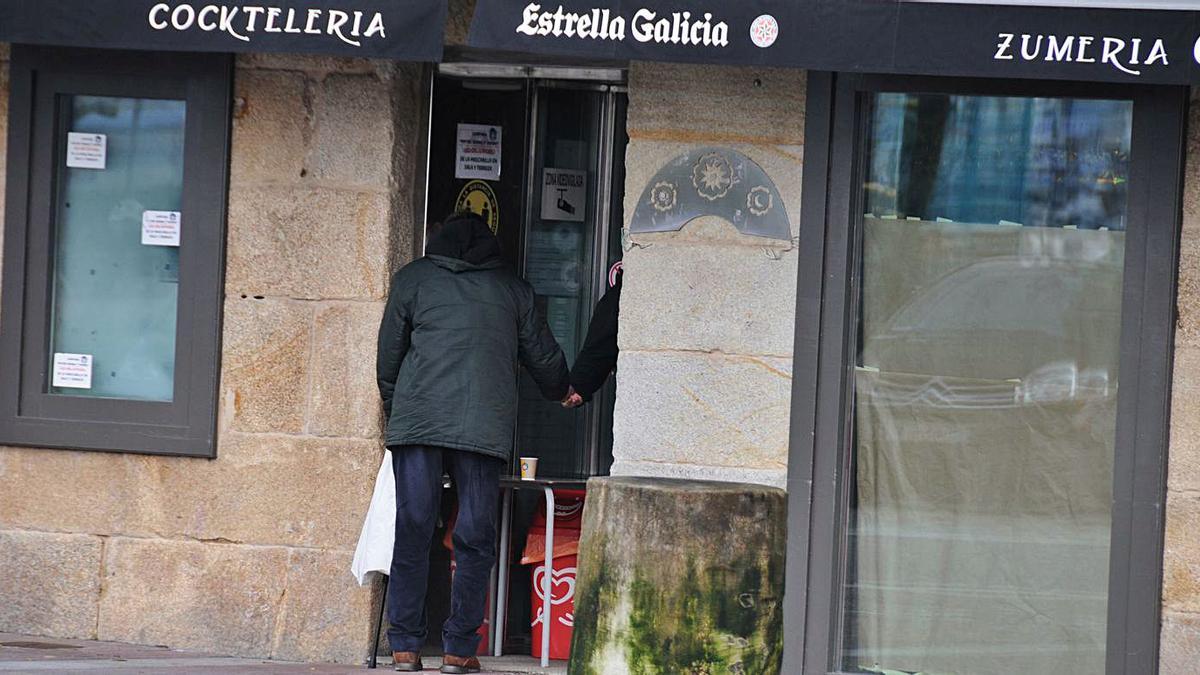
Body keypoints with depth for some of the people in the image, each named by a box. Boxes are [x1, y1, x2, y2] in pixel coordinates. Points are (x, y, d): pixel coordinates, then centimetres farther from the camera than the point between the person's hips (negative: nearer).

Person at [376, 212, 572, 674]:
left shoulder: (412, 279, 14)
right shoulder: (512, 288, 17)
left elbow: (389, 353, 13)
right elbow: (542, 355, 24)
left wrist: (392, 407, 28)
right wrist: (562, 390, 45)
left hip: (416, 422, 0)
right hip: (485, 427, 0)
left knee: (412, 532, 3)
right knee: (475, 539, 4)